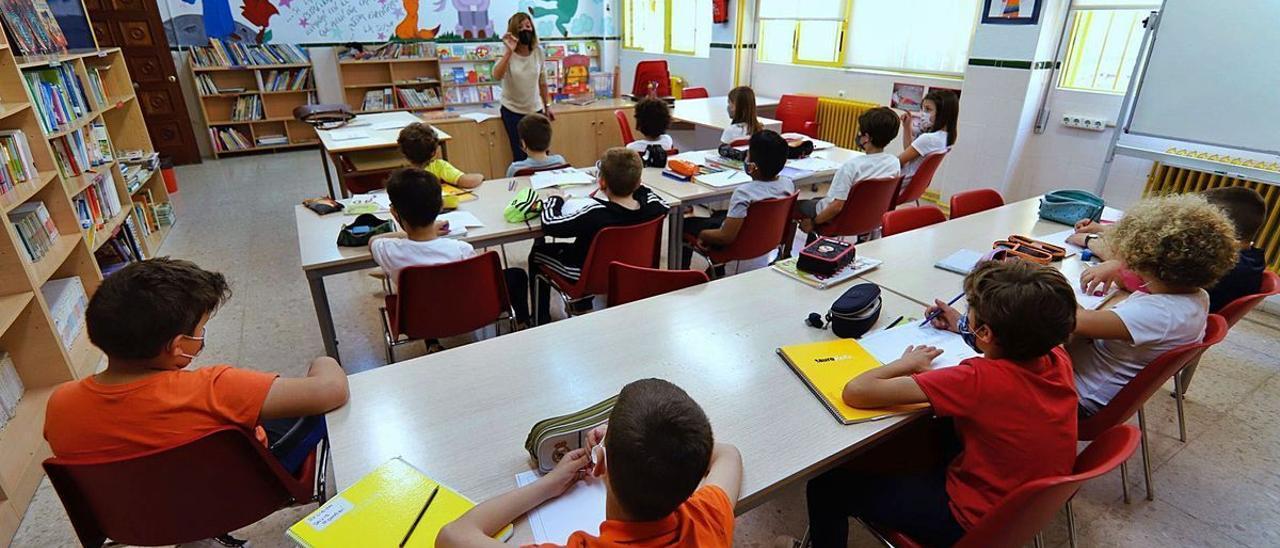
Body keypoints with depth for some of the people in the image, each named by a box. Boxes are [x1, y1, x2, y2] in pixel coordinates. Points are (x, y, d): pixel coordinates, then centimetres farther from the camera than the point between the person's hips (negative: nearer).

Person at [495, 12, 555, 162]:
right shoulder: (507, 53, -13)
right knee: (521, 155, 0)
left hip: (535, 110, 3)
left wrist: (547, 106, 10)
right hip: (512, 111, -3)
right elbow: (497, 76, -31)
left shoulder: (538, 51, -3)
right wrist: (509, 51, -37)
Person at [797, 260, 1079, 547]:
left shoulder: (979, 380, -35)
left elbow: (855, 392, -35)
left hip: (978, 524, -7)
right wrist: (963, 328, 14)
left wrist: (907, 364, -17)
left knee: (827, 485, 3)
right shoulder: (1059, 359, -14)